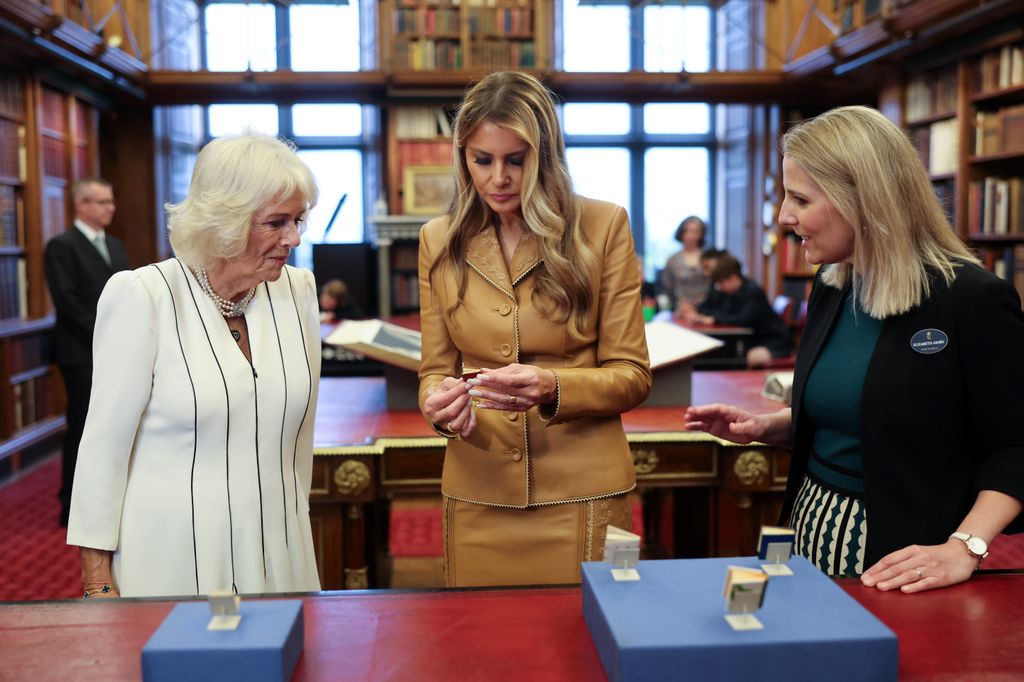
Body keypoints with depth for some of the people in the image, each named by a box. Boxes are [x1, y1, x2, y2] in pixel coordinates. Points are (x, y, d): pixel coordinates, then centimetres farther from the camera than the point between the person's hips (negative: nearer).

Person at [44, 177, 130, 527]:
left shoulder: (114, 245, 16)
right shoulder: (61, 246, -7)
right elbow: (67, 301, -15)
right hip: (84, 354, -7)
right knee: (82, 429, -1)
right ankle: (74, 506, 9)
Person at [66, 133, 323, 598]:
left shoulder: (298, 291, 1)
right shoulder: (141, 296, -12)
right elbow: (104, 446, -9)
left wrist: (295, 520, 14)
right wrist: (97, 583, -7)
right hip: (170, 562, -4)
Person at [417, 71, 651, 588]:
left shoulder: (603, 226, -3)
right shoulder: (439, 241, 5)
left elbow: (631, 375, -3)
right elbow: (435, 368, 9)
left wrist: (551, 387, -21)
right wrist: (439, 401, -14)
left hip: (583, 493, -2)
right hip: (477, 495, 2)